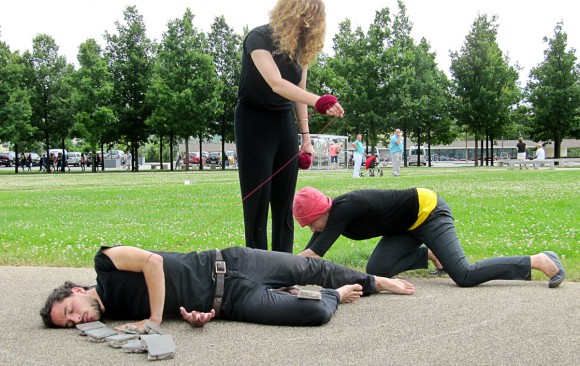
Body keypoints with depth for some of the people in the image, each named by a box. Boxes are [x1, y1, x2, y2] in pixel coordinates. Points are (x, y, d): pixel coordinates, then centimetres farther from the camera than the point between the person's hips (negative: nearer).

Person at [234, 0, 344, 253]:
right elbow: (276, 83, -32)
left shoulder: (301, 46, 4)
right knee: (257, 201, -5)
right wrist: (319, 101, -44)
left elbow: (298, 92, 9)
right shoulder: (259, 38, -17)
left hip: (284, 123, 6)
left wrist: (306, 137, 5)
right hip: (254, 124, -6)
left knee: (285, 202, 5)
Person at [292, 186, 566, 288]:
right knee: (377, 270, -5)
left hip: (428, 211, -9)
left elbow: (314, 254, -30)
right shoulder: (331, 216, -1)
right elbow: (308, 253, 1)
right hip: (409, 225, 9)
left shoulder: (343, 209, -26)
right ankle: (429, 255, 17)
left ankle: (540, 260, -7)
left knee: (464, 275, -20)